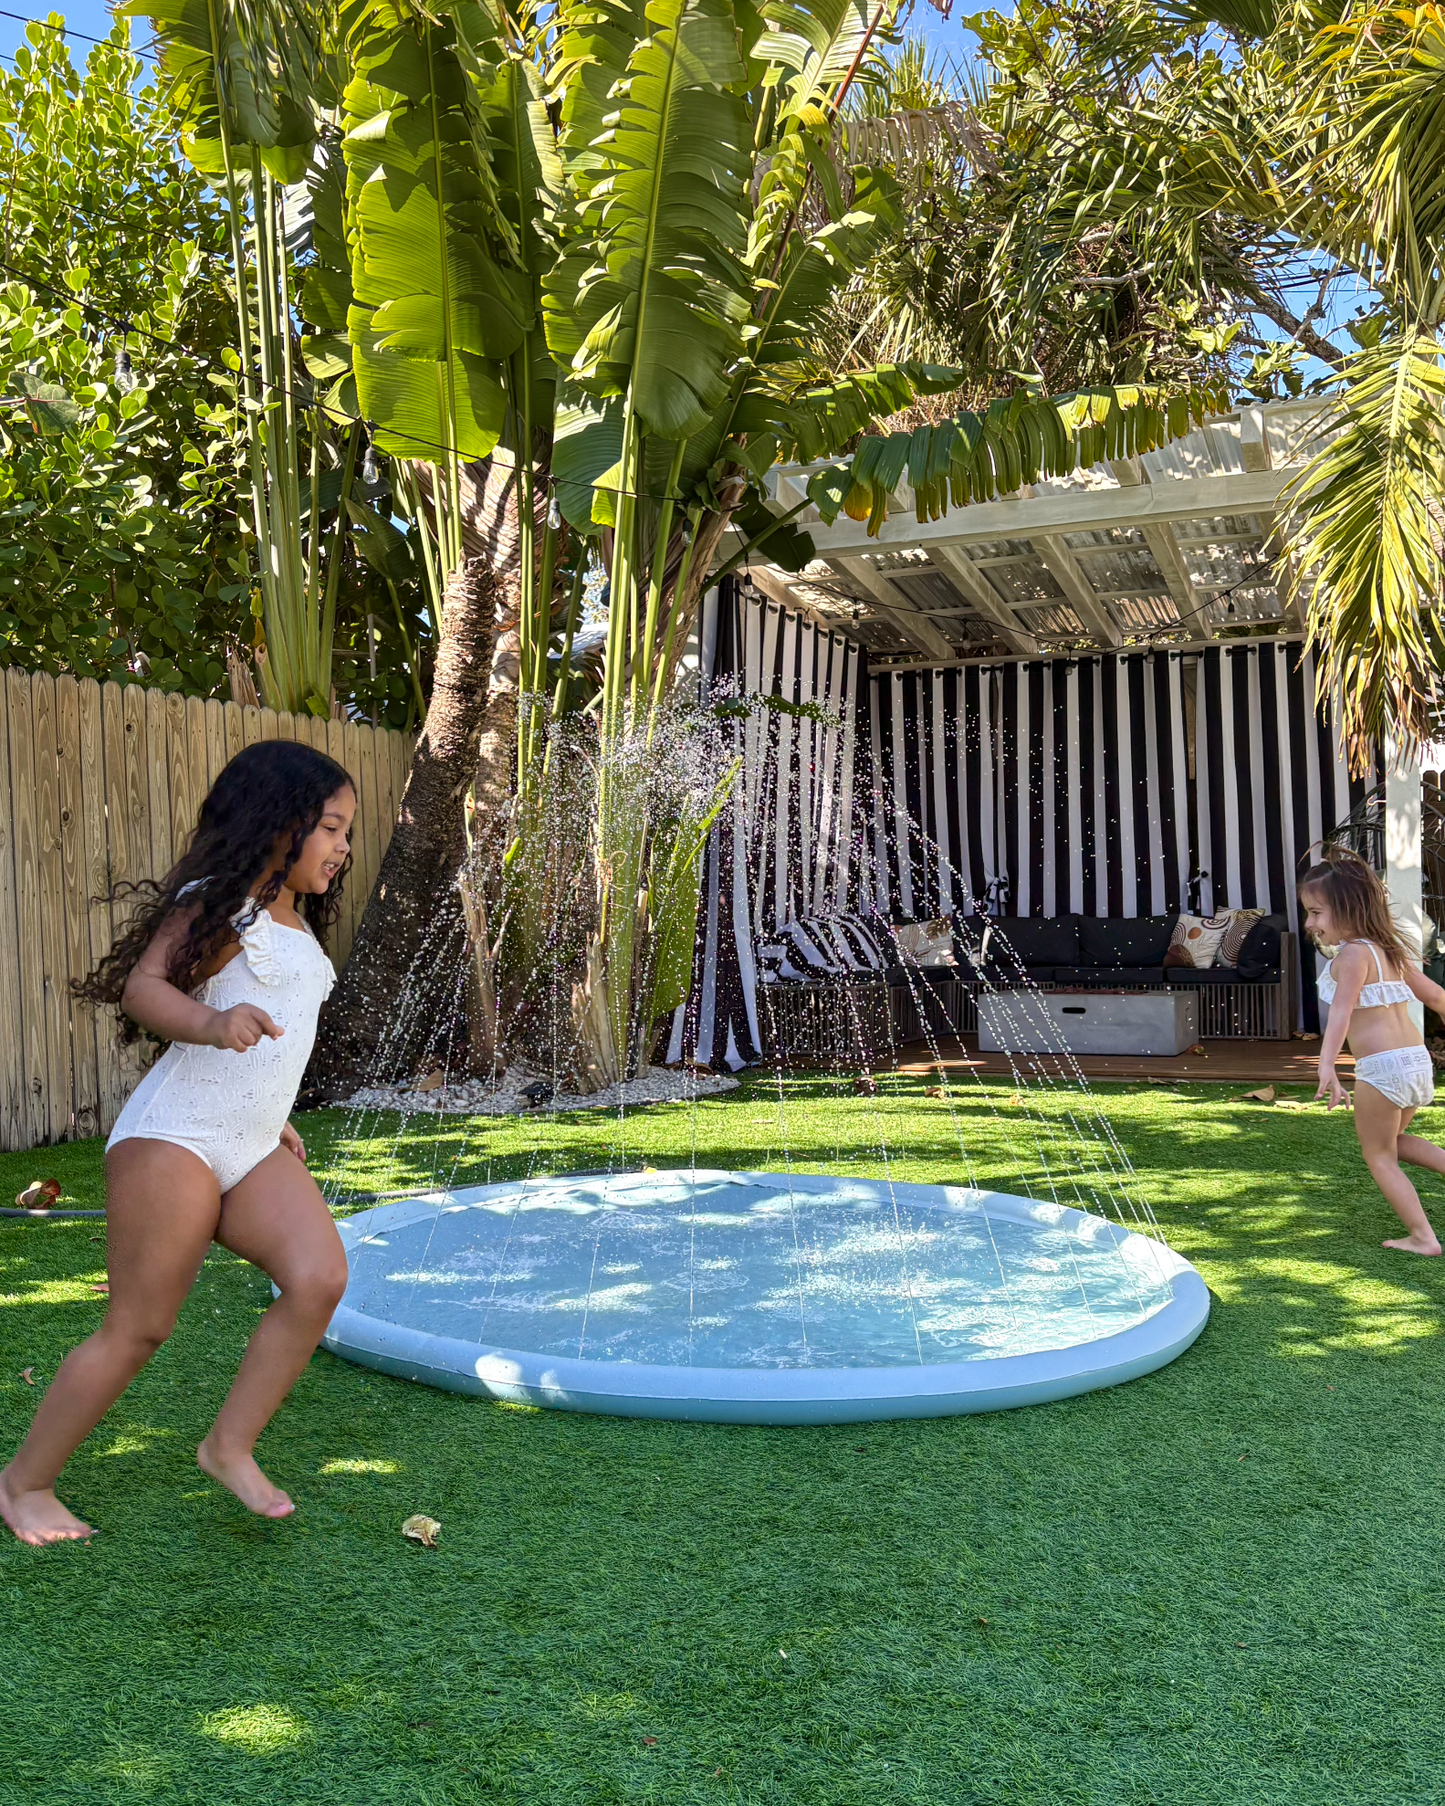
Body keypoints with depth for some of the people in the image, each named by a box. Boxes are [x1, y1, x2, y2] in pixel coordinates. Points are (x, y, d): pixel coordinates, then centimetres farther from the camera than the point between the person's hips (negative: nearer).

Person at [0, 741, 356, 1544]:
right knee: (139, 1328, -2)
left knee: (320, 1277, -15)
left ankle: (231, 1445, -1)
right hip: (173, 1138, -7)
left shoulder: (297, 925, 16)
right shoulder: (216, 904, -8)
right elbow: (143, 987, -21)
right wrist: (211, 1023, -39)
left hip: (255, 1151, 7)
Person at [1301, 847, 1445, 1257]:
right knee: (1393, 1141, 28)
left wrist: (1326, 1066, -39)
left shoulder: (1353, 953, -12)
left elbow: (1342, 1012, -28)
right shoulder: (1390, 950, 13)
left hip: (1382, 1068, -9)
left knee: (1379, 1156, 9)